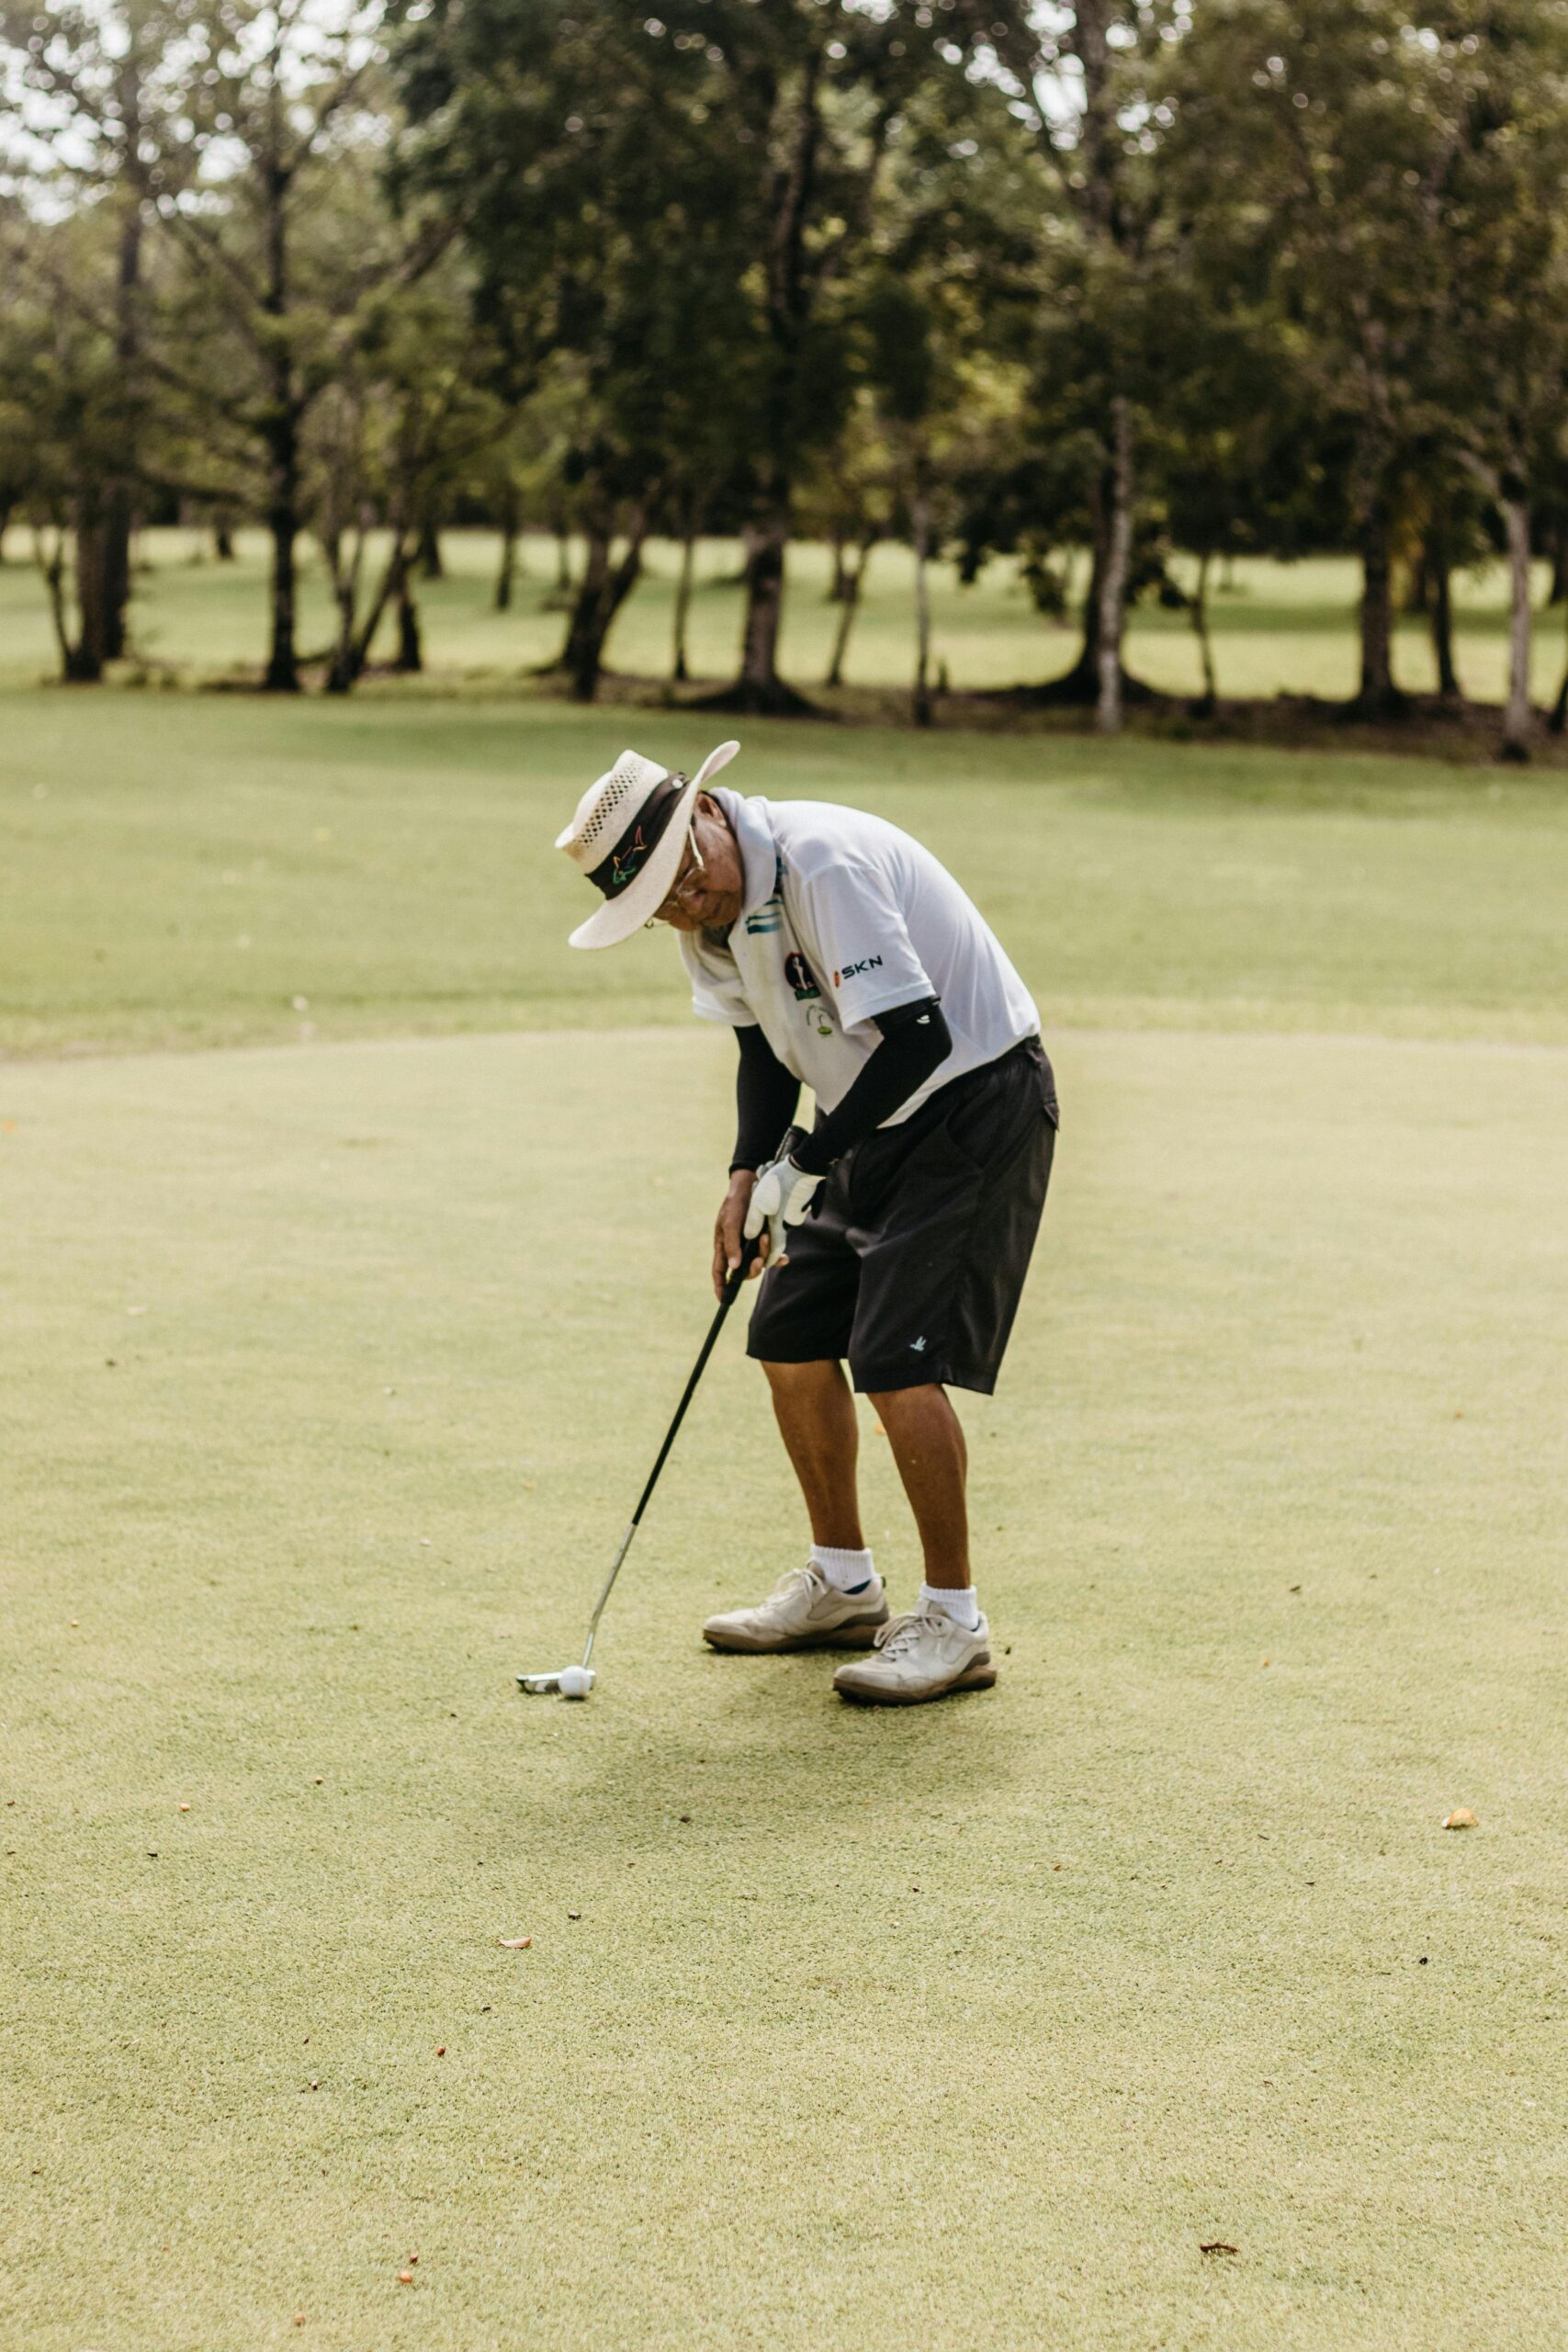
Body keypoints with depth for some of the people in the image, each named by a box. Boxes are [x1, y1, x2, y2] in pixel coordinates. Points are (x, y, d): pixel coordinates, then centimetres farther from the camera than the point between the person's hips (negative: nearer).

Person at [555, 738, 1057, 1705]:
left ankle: (956, 1623, -3)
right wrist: (749, 1176, -2)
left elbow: (918, 1037, -30)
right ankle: (845, 1586, 26)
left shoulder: (825, 864, -28)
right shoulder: (716, 912, -1)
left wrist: (804, 1165, -21)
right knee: (792, 1342, 9)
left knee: (897, 1360, -16)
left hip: (979, 1102, -9)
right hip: (879, 1120, 9)